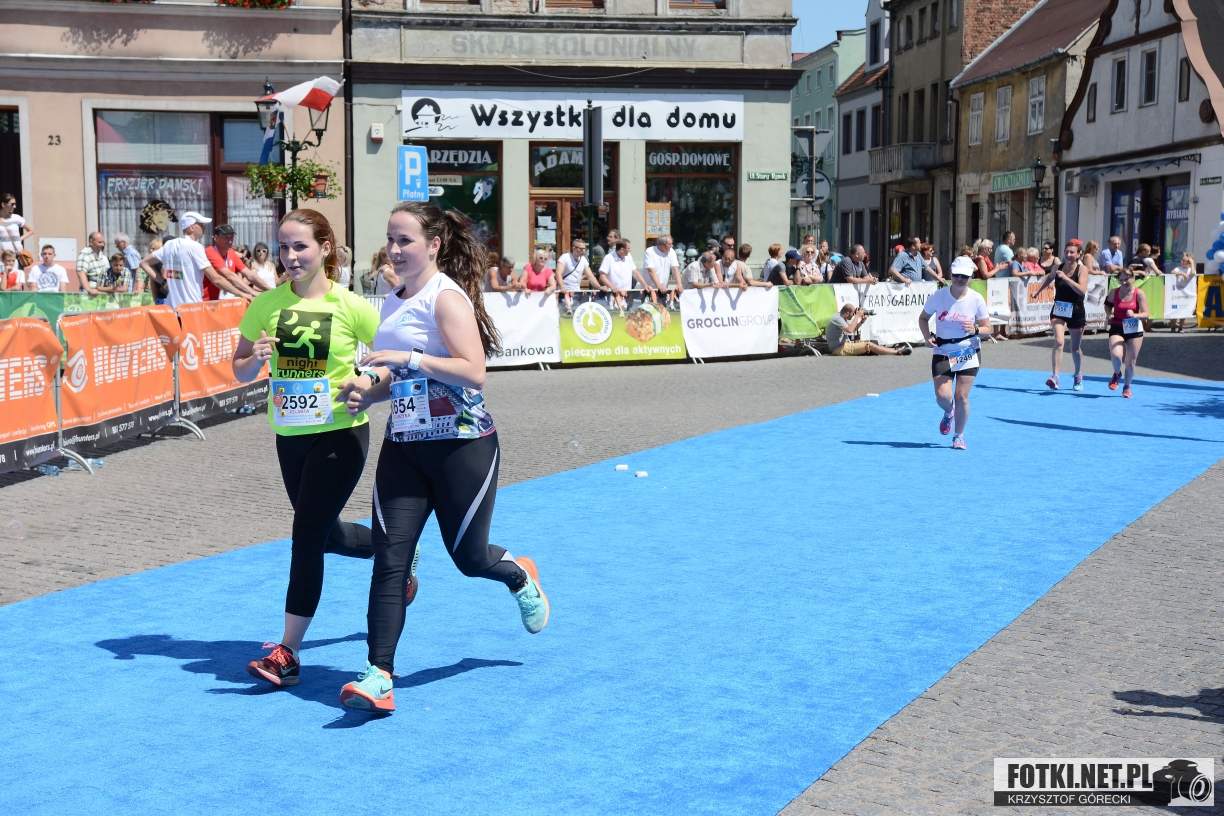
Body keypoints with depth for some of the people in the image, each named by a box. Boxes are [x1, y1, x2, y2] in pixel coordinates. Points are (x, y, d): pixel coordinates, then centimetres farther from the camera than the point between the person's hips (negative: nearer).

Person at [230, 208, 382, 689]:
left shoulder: (350, 307, -10)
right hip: (289, 436, 6)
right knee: (327, 536, 20)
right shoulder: (266, 305, 0)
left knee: (307, 537, -10)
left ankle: (288, 653, -2)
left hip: (339, 435, -5)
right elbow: (240, 373, 5)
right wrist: (257, 358, -17)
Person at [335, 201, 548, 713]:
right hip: (404, 446, 6)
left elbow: (473, 373, -22)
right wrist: (369, 391, 4)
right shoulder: (394, 302, 12)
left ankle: (519, 576, 42)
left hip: (462, 445, -6)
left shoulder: (447, 296, -12)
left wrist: (407, 358, -26)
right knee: (390, 559, -5)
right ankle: (378, 676, -5)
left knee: (468, 557, 7)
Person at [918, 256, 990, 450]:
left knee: (961, 397, -5)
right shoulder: (938, 296, -7)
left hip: (968, 353, -1)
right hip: (942, 352, 1)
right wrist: (927, 337, -9)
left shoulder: (976, 299, -8)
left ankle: (959, 435, 18)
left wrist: (975, 330, -24)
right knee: (942, 396, -10)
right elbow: (923, 318, 8)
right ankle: (949, 413, 29)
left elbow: (987, 328, -2)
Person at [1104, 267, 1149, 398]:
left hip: (1134, 329, 0)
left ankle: (1127, 387, 27)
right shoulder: (1114, 293, -3)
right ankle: (1117, 374, 13)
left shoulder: (1139, 294, -8)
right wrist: (1109, 314, -5)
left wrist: (1135, 315, -31)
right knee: (1116, 356, -23)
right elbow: (1108, 305, 17)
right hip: (1117, 329, 0)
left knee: (1130, 361, 5)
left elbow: (1146, 314, -11)